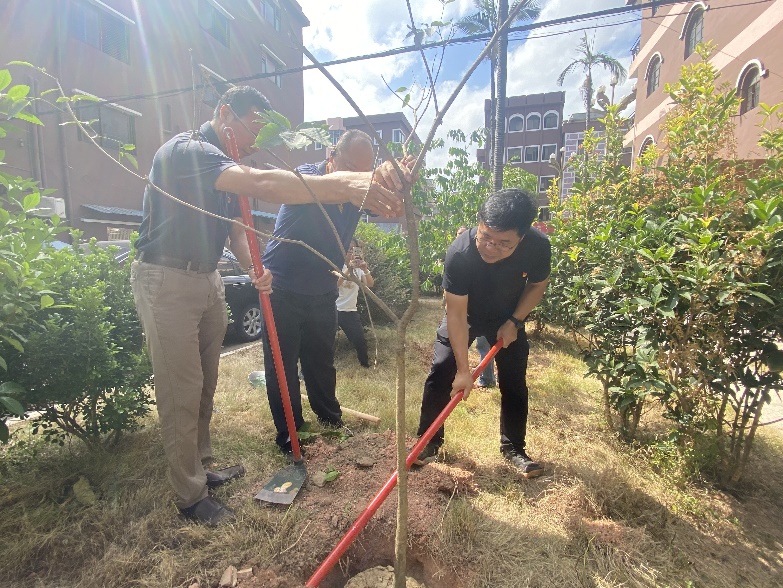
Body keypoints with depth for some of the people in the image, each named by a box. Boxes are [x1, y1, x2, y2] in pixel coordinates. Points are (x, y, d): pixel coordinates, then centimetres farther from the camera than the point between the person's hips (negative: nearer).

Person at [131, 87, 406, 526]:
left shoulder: (228, 167, 12)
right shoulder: (186, 151, -20)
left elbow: (235, 226, 10)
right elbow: (261, 184, -40)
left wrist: (253, 269, -12)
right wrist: (346, 186, -51)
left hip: (207, 280, 9)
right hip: (167, 281, -9)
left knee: (205, 386, 16)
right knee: (181, 391, 0)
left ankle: (201, 469, 34)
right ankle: (191, 496, 16)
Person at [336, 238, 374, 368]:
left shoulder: (359, 267, 3)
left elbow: (370, 284, -12)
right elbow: (334, 284, -24)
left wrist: (365, 269, -30)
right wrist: (349, 269, -37)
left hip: (350, 311, 3)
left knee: (360, 341, 2)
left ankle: (366, 365, 27)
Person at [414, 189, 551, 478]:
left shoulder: (538, 246, -29)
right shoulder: (459, 251, -37)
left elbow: (537, 285, -5)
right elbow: (457, 314, -30)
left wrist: (514, 321, -15)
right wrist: (463, 370, -28)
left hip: (508, 318, 2)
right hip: (464, 315, -2)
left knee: (514, 383, 4)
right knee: (440, 374, -6)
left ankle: (513, 448, 25)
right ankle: (429, 441, 13)